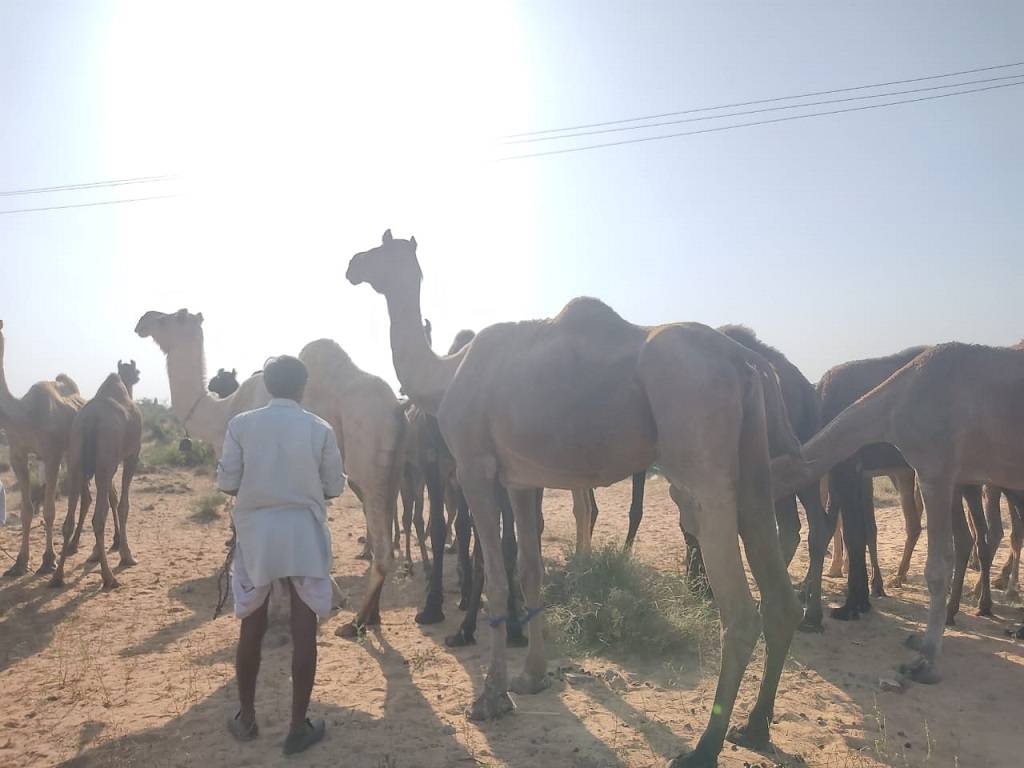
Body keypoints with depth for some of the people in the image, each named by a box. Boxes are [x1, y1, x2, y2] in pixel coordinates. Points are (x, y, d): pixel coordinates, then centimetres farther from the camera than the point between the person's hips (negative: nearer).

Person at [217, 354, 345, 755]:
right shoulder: (320, 429, -5)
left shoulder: (240, 425, -4)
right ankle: (299, 727, 13)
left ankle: (246, 718, 30)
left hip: (255, 531, 2)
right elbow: (334, 487, 0)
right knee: (303, 630, 6)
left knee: (252, 627, 15)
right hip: (304, 533, -1)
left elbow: (227, 483, -3)